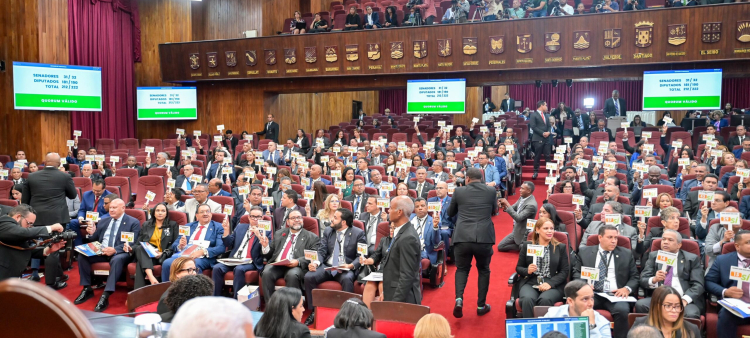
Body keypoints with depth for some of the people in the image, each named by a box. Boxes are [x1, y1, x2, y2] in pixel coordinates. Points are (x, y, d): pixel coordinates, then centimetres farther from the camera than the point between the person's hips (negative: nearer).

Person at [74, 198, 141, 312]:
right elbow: (95, 240, 20)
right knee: (82, 255, -17)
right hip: (101, 251, 6)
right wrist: (91, 234, -5)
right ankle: (87, 289, -6)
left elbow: (132, 244, -10)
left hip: (121, 252, -6)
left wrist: (115, 250, -25)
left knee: (117, 260, -37)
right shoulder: (103, 221, 18)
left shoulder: (133, 222, 0)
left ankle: (105, 295, -38)